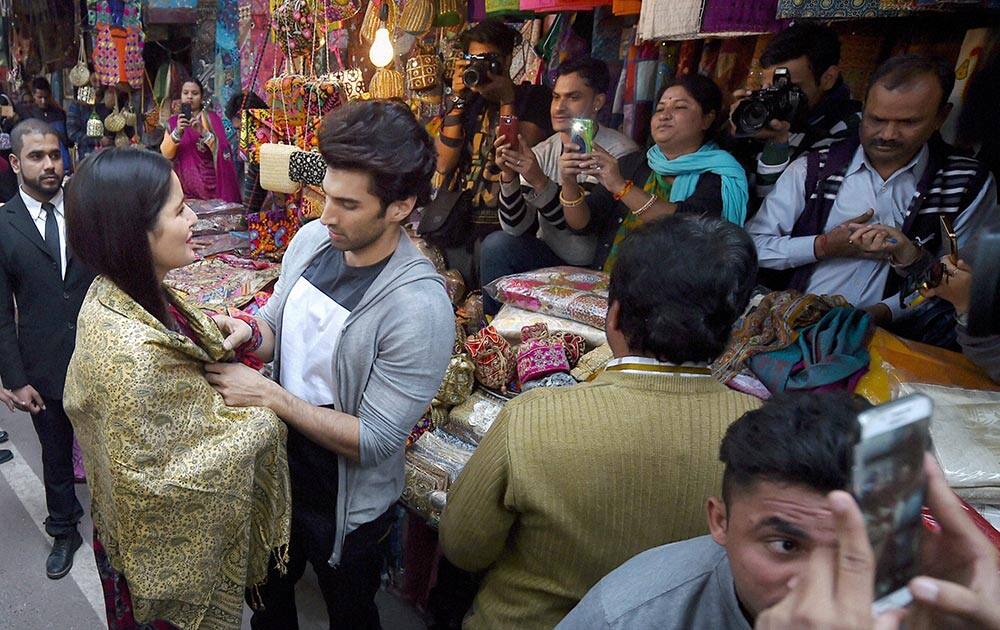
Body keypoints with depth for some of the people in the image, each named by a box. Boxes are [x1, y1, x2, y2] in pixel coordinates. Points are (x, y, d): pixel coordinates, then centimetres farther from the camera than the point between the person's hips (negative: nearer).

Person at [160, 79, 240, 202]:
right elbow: (166, 154, -3)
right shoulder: (173, 122, 8)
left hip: (210, 185, -2)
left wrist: (203, 131, -24)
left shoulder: (211, 118, -1)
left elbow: (223, 150, -12)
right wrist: (177, 132, -17)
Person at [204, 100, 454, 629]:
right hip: (279, 466, 6)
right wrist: (248, 333, -18)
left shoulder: (420, 307, -32)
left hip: (347, 506, -6)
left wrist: (267, 394, -29)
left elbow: (374, 441, -28)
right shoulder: (311, 238, -11)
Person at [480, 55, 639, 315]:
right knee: (496, 244, -19)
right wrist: (509, 176, -21)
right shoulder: (543, 152, 2)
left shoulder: (620, 152, -13)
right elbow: (517, 228, -6)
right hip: (548, 258, 4)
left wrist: (540, 181, -31)